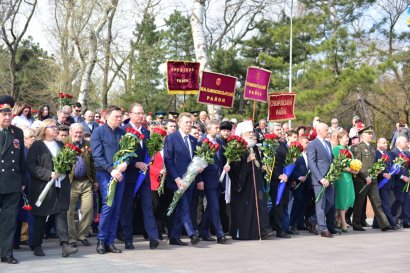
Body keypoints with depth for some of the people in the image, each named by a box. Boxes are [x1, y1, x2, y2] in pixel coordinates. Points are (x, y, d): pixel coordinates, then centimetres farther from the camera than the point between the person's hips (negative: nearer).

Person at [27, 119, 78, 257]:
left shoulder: (60, 145, 17)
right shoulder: (36, 146, -1)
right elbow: (31, 166, -10)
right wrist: (49, 174, -18)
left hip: (61, 185, 4)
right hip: (43, 186, -4)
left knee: (62, 213, -6)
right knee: (40, 217, 4)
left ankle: (65, 244, -12)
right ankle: (36, 246, 16)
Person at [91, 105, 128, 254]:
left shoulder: (122, 132, 13)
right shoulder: (99, 132, -2)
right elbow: (97, 156, -9)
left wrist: (125, 163, -9)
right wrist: (111, 170, -18)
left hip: (119, 174, 5)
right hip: (105, 173, -5)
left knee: (116, 208, 4)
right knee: (108, 204, -14)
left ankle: (110, 241, 11)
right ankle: (101, 240, -1)